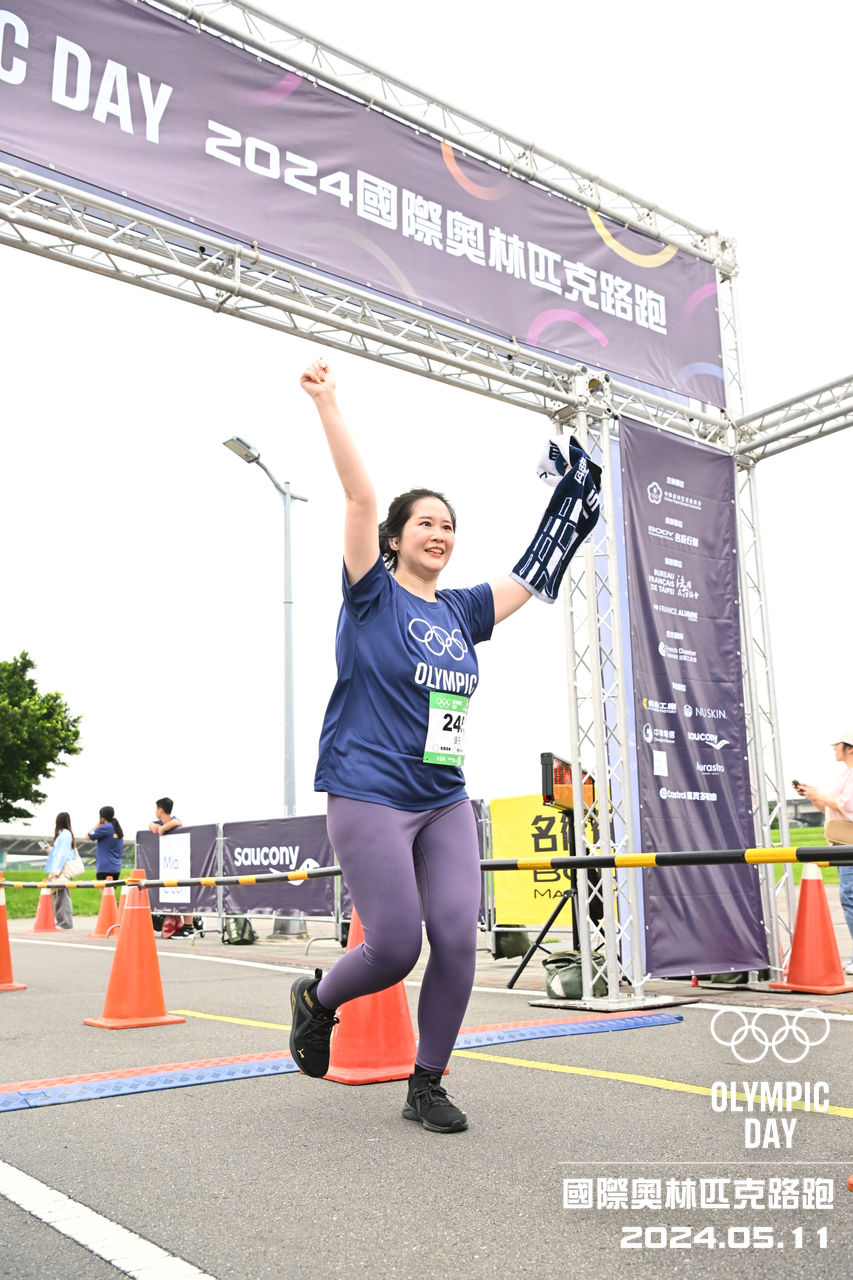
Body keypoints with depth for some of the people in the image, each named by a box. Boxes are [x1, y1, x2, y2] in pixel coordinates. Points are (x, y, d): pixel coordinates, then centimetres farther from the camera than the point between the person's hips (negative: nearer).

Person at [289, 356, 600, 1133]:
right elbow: (361, 498, -13)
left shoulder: (460, 611, 11)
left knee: (458, 939, -2)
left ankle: (427, 1084, 17)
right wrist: (326, 402, -19)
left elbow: (531, 578, 24)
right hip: (369, 797, -5)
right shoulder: (374, 596, -3)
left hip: (446, 802, 6)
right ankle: (316, 999, 26)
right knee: (396, 949, -7)